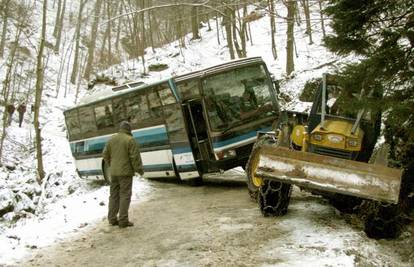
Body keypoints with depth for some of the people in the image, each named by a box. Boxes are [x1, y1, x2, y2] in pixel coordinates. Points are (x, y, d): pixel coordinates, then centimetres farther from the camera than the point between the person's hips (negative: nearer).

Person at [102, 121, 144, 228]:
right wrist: (139, 169, -2)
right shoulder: (130, 140, -11)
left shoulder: (112, 139, 7)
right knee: (125, 195, -2)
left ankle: (112, 218, 15)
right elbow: (135, 157, -13)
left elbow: (105, 154, 12)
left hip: (114, 172, 6)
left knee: (114, 195, 13)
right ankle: (123, 221, -3)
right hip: (125, 172, -6)